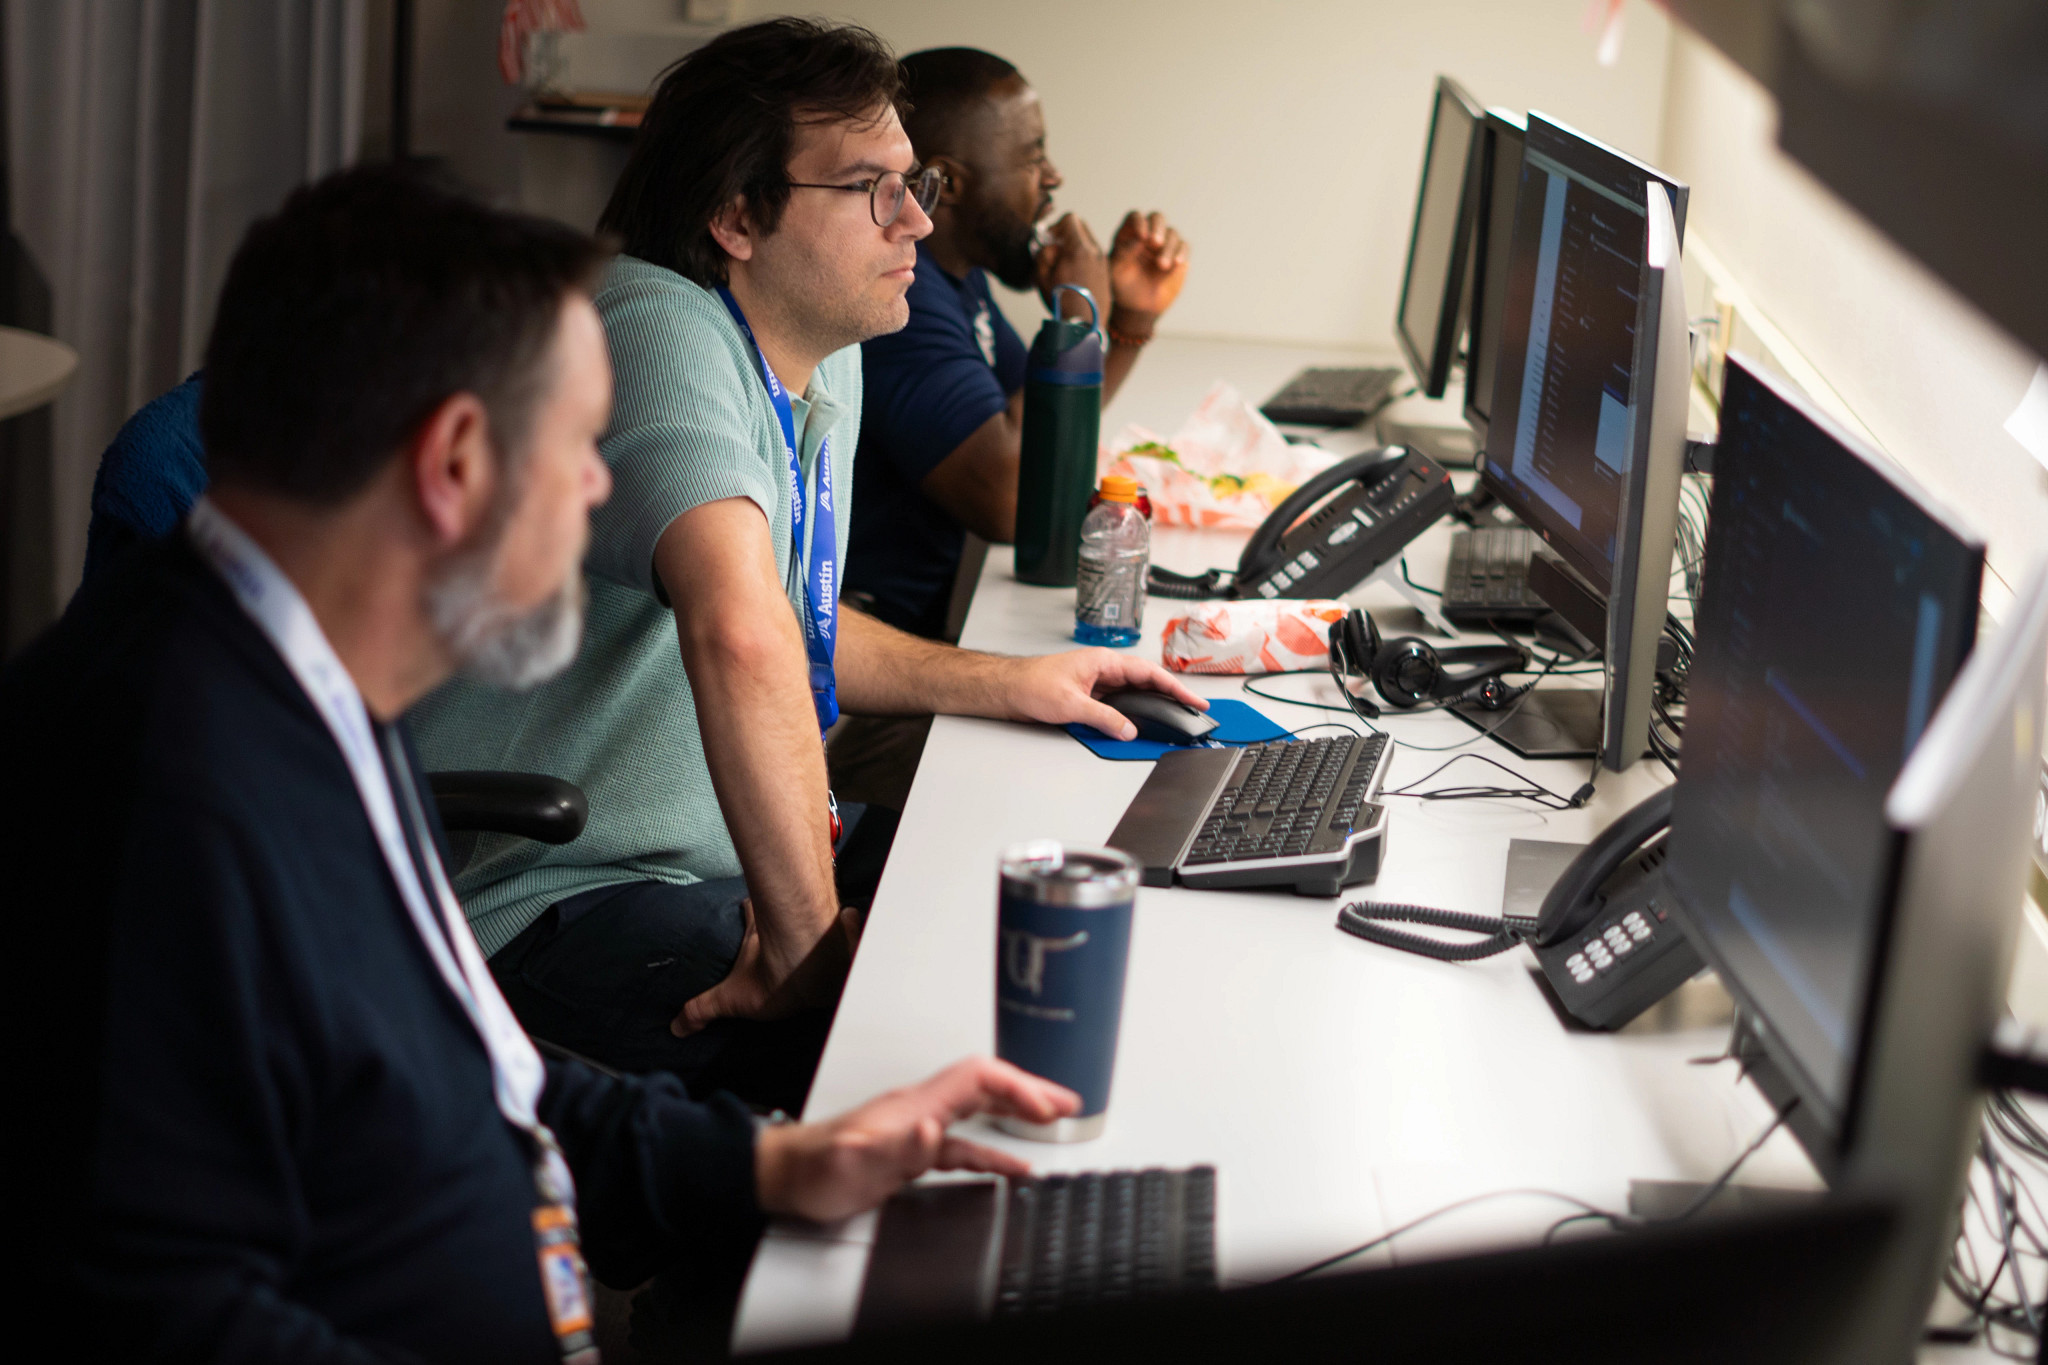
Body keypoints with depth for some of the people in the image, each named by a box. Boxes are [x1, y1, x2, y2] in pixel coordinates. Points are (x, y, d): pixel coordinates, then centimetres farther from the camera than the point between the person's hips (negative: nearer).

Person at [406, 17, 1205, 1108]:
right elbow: (739, 633, -40)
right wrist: (806, 943, -36)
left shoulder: (827, 362, 11)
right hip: (554, 898, -10)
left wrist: (1002, 684, 16)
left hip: (731, 850, 10)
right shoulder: (658, 334, -22)